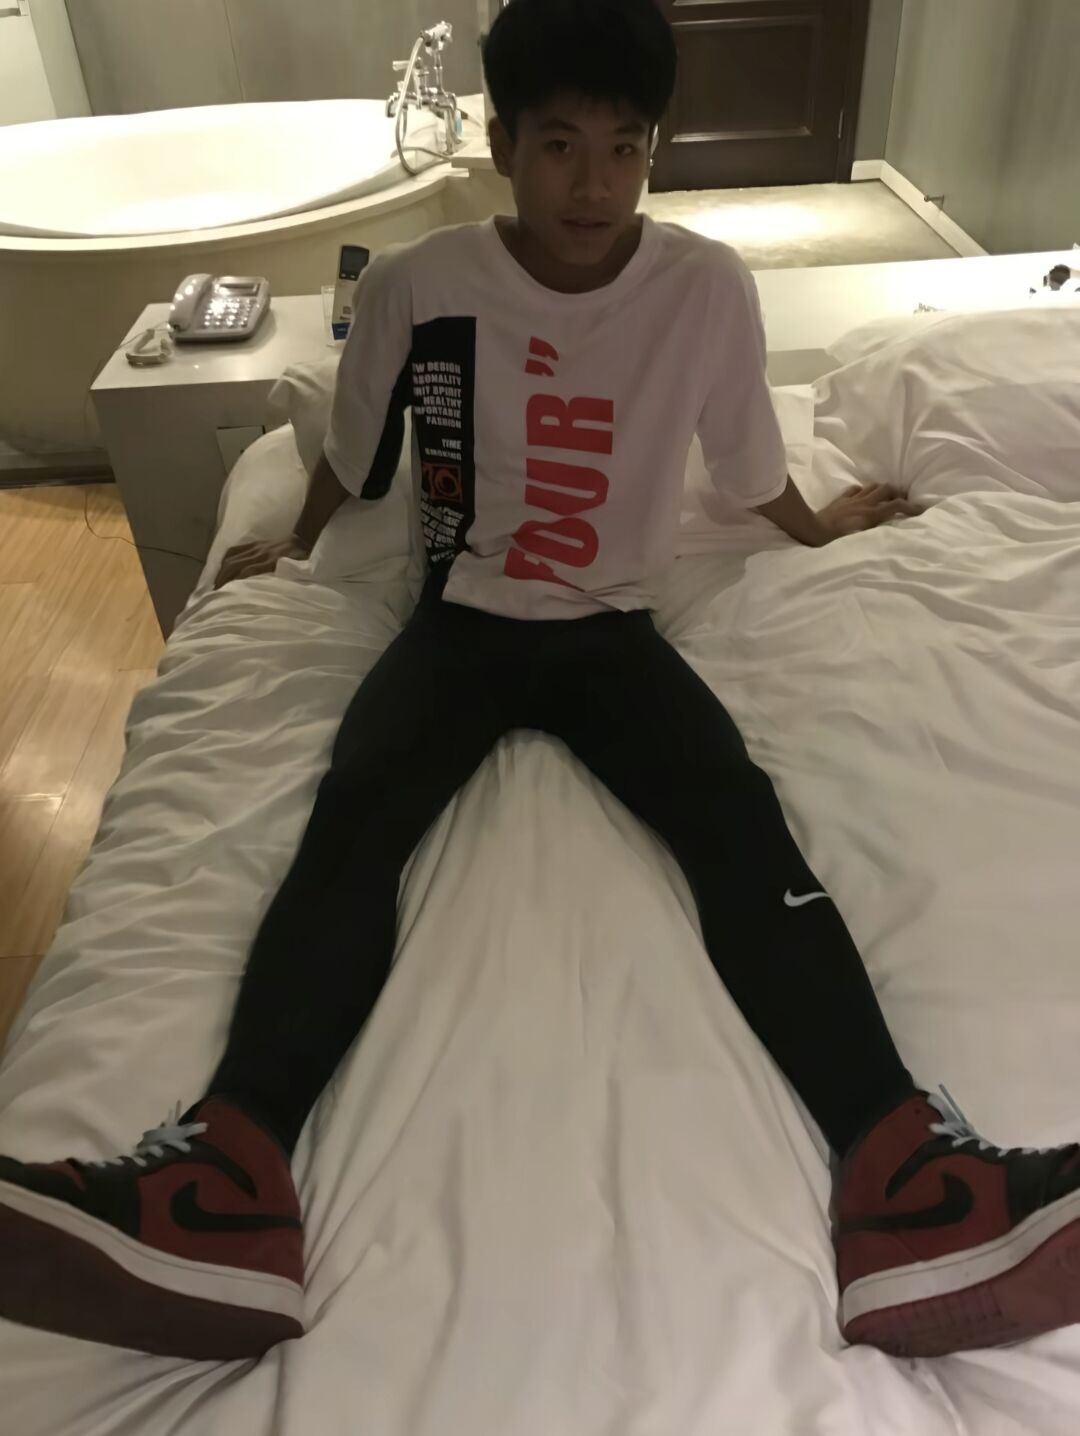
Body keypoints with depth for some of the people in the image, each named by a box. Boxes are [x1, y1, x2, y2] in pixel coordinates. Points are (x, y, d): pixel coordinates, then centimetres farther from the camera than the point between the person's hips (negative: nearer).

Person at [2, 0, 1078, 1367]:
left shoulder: (709, 288, -6)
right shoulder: (412, 285, -7)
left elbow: (748, 464, 13)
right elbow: (353, 457, 12)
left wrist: (816, 527, 29)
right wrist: (293, 549, 26)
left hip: (611, 628, 0)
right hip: (460, 620, 0)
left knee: (743, 823, -28)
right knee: (350, 818, -29)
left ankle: (906, 1181, -38)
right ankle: (227, 1179, -44)